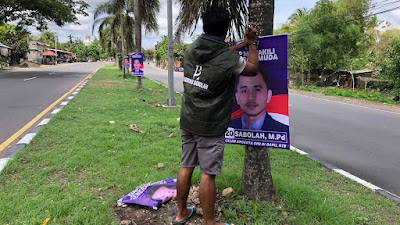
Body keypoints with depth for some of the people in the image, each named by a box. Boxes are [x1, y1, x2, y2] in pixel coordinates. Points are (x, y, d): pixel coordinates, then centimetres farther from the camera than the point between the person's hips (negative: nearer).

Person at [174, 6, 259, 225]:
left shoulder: (191, 49, 1)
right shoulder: (229, 59, -17)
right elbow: (253, 69, 3)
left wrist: (243, 44, 23)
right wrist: (252, 44, 16)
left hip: (187, 122, 6)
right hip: (210, 127, -6)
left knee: (186, 167, 16)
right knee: (208, 174, 4)